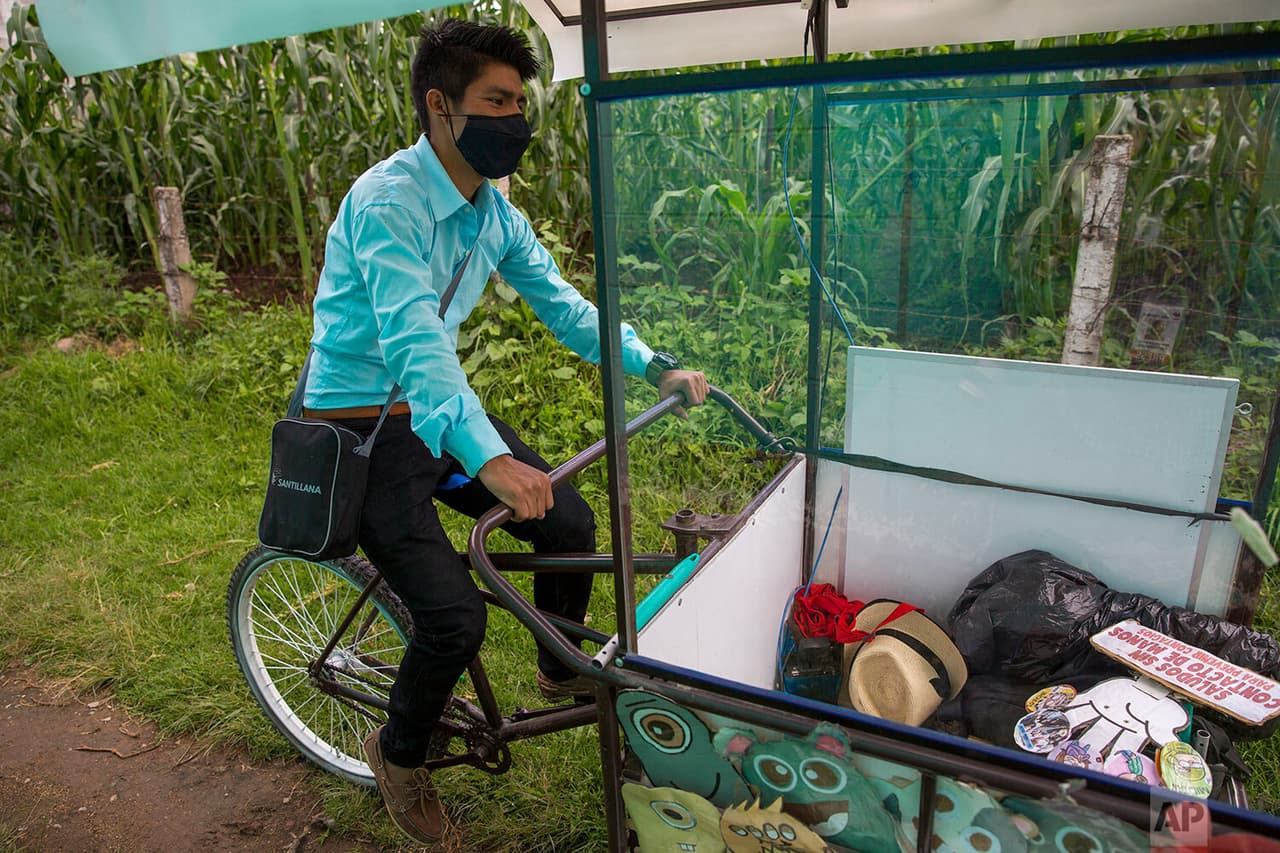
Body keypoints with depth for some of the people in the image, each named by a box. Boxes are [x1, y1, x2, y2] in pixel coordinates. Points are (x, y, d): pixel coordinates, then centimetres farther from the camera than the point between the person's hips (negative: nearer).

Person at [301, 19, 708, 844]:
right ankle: (400, 752, 17)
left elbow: (560, 301, 4)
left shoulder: (493, 208, 2)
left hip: (439, 406, 8)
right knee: (455, 618, -16)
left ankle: (563, 671, 29)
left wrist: (656, 366, -6)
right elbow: (411, 342, -37)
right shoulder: (387, 201, -24)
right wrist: (488, 457, -51)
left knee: (572, 524, 2)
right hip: (364, 427, -7)